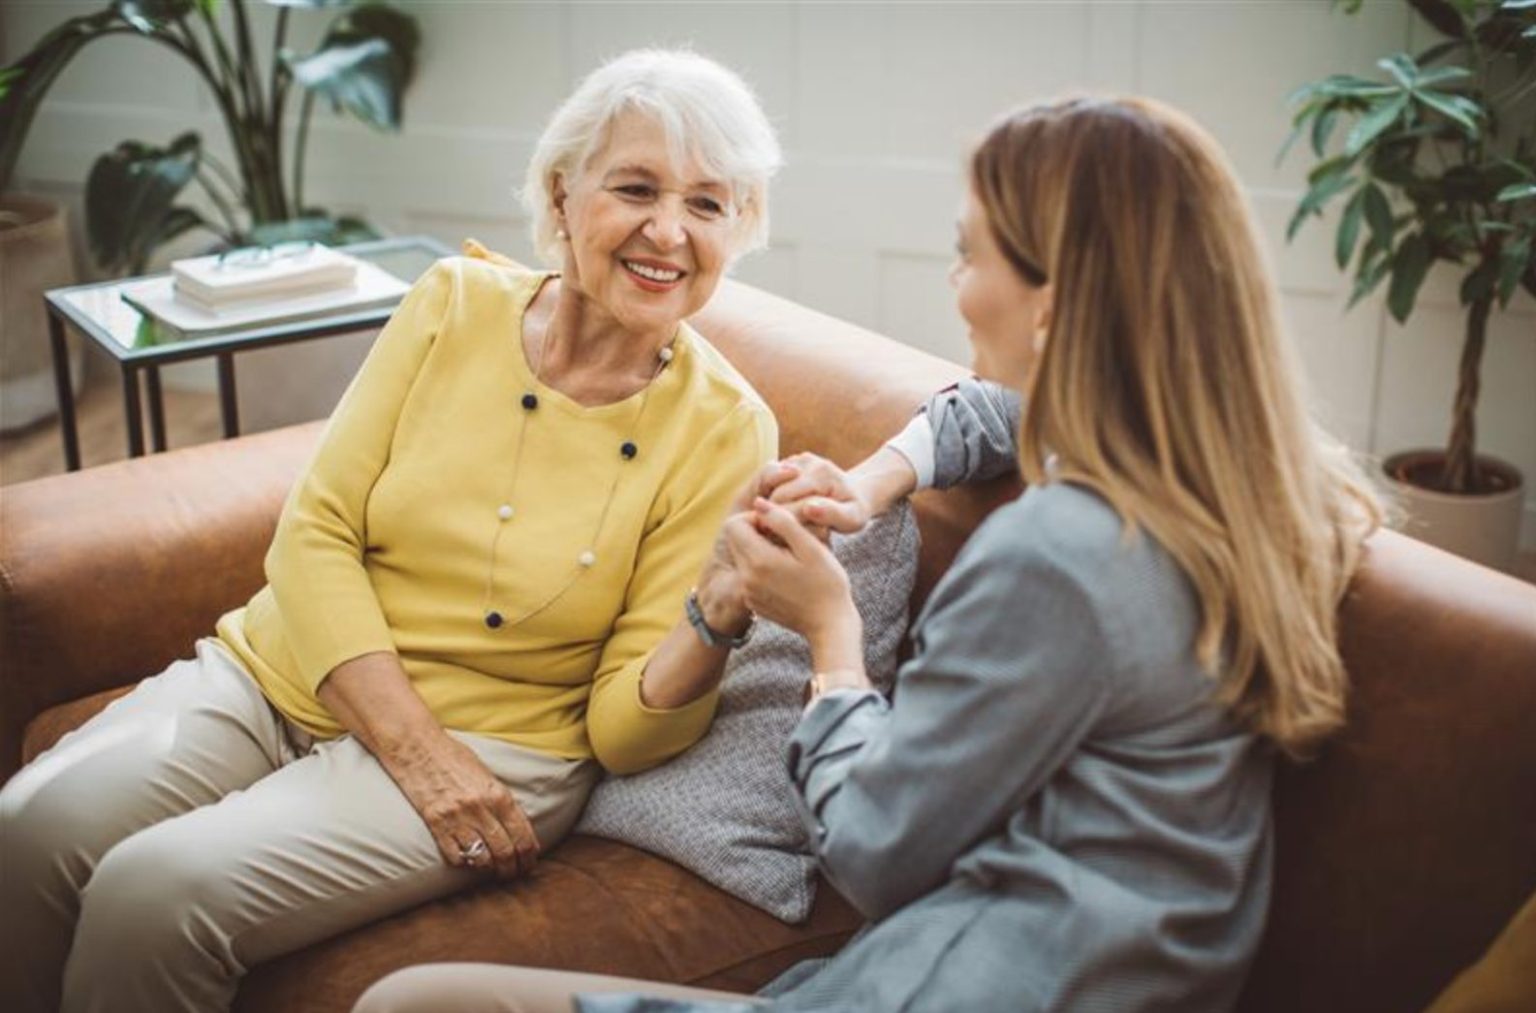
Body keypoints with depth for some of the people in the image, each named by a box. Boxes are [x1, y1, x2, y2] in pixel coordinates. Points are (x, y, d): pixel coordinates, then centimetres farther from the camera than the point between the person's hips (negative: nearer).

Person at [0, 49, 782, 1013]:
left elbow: (622, 733, -8)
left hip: (489, 743, -3)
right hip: (275, 673, 3)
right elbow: (315, 533, -4)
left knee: (155, 894, -25)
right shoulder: (458, 302, -4)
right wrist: (415, 746, -16)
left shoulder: (724, 428, -10)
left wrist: (720, 614, -30)